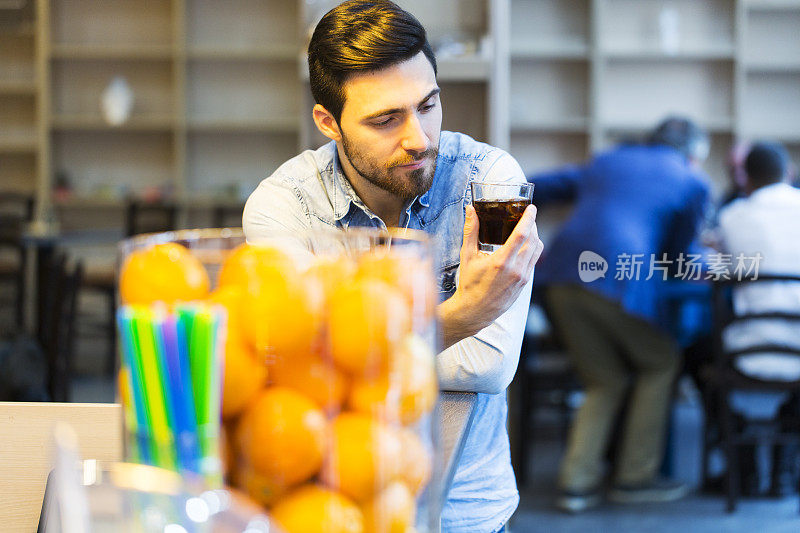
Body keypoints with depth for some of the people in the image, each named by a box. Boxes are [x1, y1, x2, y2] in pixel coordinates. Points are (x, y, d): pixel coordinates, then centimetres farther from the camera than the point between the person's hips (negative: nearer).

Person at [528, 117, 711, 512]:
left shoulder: (605, 162, 29)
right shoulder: (692, 182, 15)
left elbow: (538, 187, 32)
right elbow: (676, 252, 20)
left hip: (560, 276, 6)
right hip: (618, 280, -5)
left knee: (606, 381, 18)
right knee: (660, 364, 17)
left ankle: (576, 483, 9)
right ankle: (635, 477, 16)